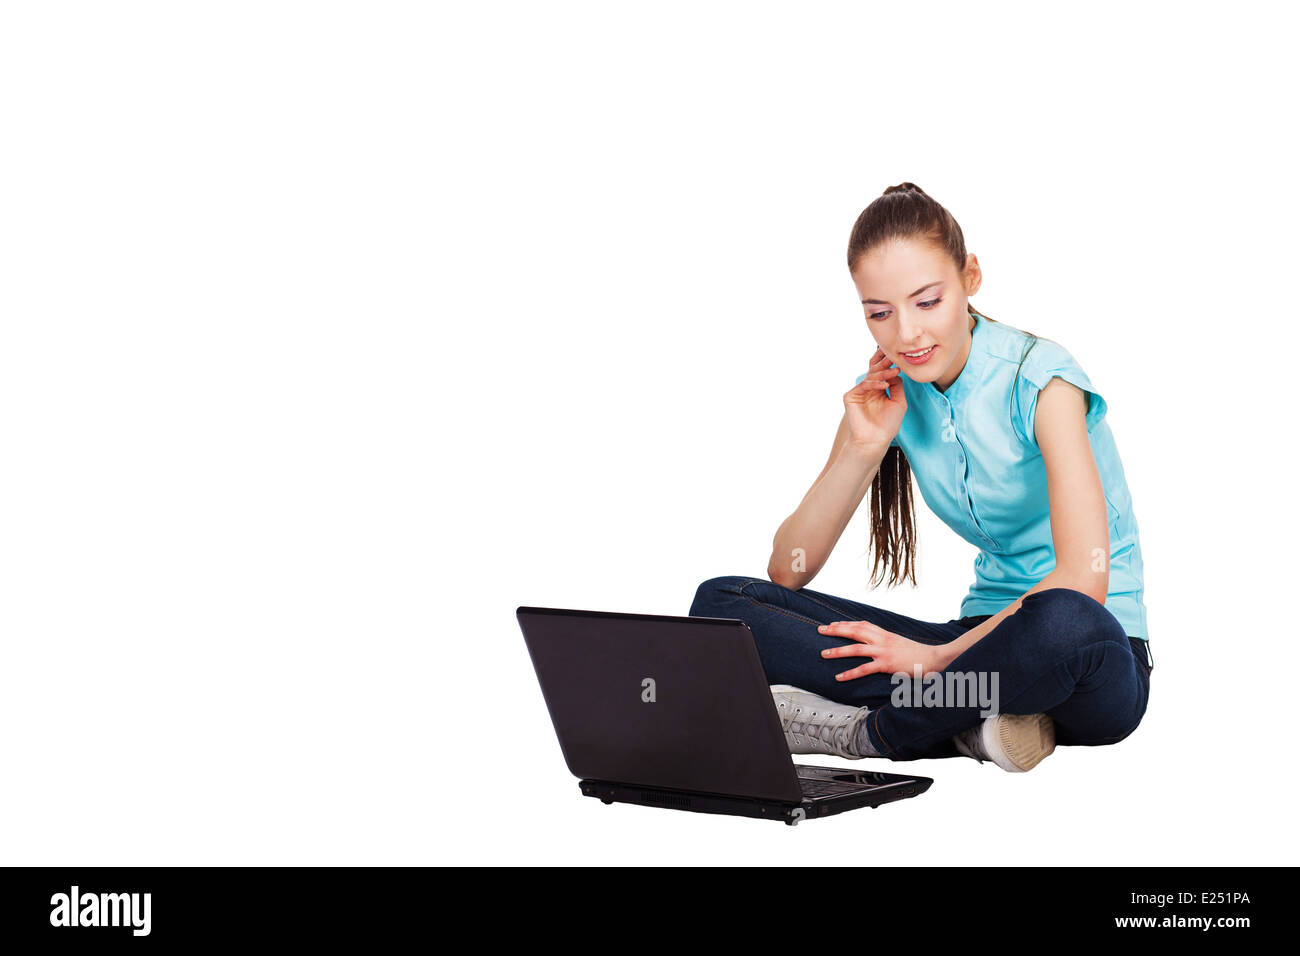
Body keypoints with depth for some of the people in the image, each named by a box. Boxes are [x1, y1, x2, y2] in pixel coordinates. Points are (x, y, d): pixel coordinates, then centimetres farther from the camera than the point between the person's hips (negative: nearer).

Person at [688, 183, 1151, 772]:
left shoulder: (1038, 379, -14)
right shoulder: (888, 394, 3)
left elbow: (1083, 579, -24)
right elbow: (787, 572, 0)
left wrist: (939, 656, -24)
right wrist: (863, 449, -12)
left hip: (1098, 663, -5)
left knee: (1061, 622, -45)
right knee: (720, 602, -9)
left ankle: (870, 733, -20)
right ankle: (968, 721, -22)